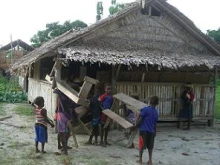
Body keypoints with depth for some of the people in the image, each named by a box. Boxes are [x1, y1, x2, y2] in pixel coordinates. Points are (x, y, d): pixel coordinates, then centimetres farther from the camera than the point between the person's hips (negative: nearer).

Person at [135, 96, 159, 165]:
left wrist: (136, 125, -1)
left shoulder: (145, 109, -10)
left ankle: (140, 159, 15)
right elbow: (155, 124, 14)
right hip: (151, 131, 4)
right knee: (150, 146, 12)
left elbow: (140, 119, -13)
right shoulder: (156, 112, 7)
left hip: (144, 130, -4)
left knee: (141, 145, 7)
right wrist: (154, 132, 24)